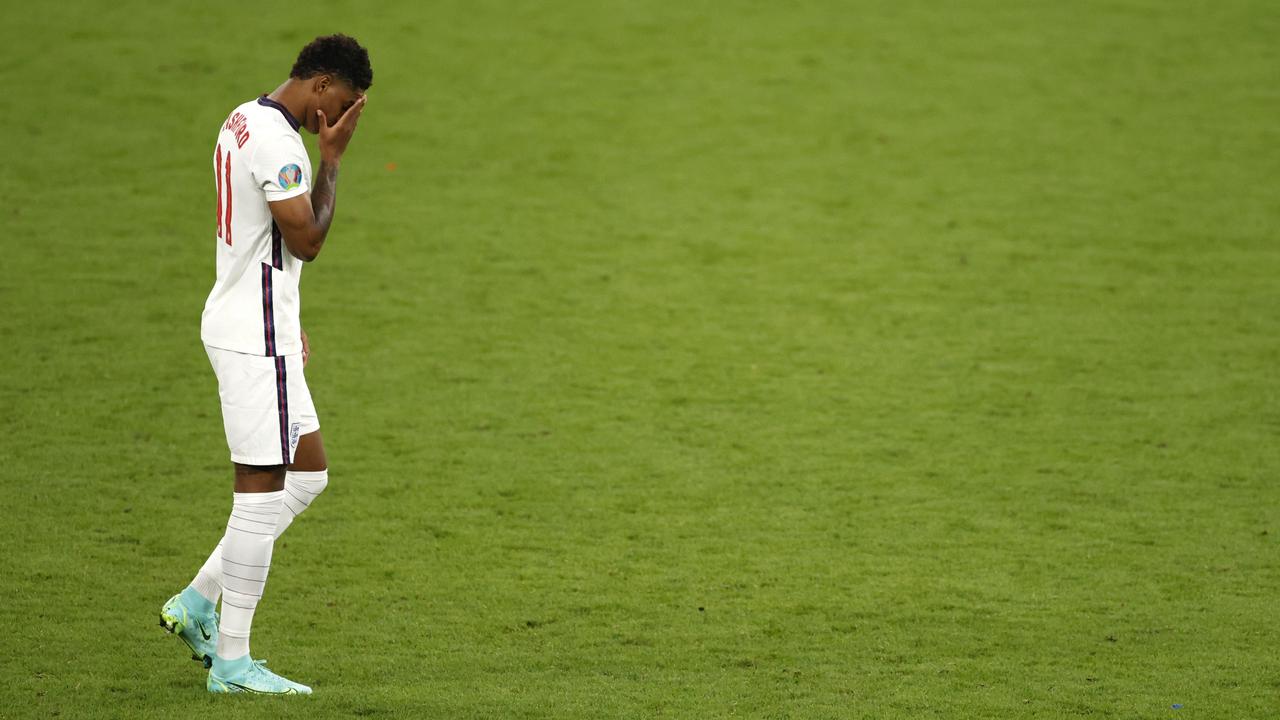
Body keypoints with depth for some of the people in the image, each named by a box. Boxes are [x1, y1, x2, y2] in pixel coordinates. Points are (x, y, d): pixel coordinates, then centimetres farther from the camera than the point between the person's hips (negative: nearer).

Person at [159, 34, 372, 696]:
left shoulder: (244, 121, 14)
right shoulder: (278, 142, -19)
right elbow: (307, 239, -20)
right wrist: (332, 159, -13)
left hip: (243, 321, 11)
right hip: (256, 336, -11)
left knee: (309, 474, 15)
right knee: (261, 492, -5)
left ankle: (197, 604, 16)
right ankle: (231, 663, 0)